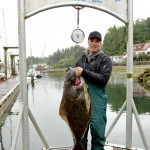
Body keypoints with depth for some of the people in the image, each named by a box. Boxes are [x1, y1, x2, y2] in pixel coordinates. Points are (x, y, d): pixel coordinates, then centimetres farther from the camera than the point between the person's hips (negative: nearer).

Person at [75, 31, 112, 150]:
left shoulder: (105, 59, 2)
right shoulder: (81, 59, 18)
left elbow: (103, 79, -13)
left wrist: (84, 73, -19)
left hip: (97, 99, -4)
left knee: (97, 130, -3)